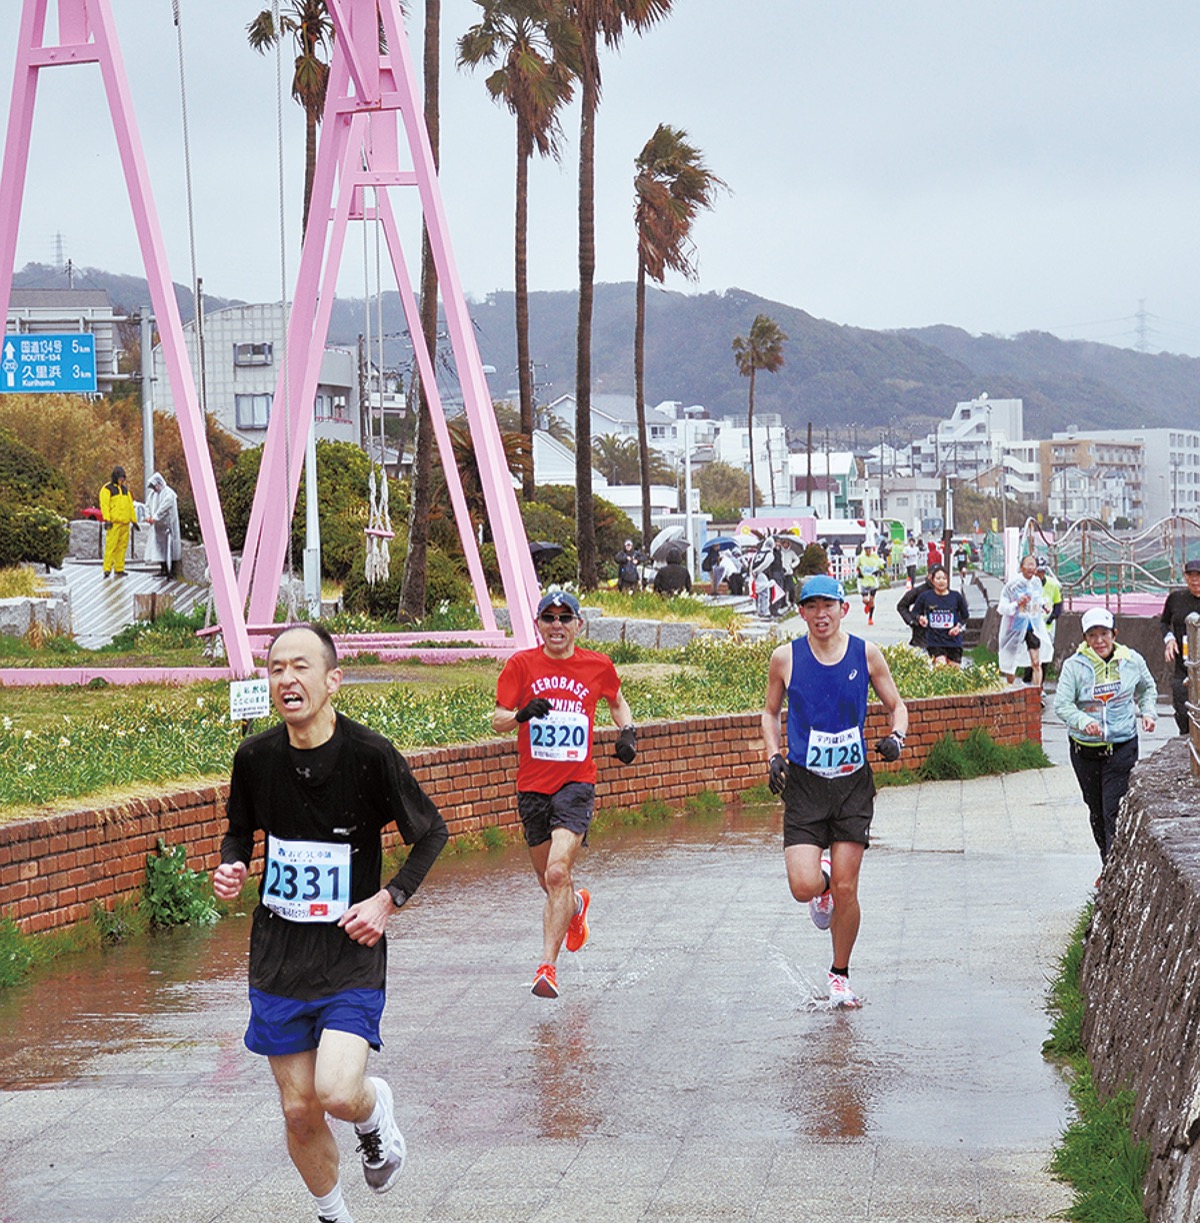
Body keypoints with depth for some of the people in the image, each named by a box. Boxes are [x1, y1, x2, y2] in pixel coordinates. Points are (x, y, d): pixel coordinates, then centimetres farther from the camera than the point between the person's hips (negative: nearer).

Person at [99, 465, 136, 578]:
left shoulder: (125, 489, 20)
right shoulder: (107, 489, 0)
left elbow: (130, 505, 23)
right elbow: (104, 504, -8)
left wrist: (134, 520, 19)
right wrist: (106, 519, -18)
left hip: (125, 522, 7)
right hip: (114, 522, -7)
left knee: (122, 546, 5)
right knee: (111, 545, -12)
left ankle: (119, 569, 9)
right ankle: (107, 569, -13)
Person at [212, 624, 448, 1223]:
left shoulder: (370, 755, -12)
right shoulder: (255, 757, -3)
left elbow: (432, 832, 1)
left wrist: (388, 899, -9)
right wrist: (231, 866, -6)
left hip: (351, 954, -3)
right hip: (278, 955, 3)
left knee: (337, 1092, -20)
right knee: (300, 1112, 6)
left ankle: (375, 1111, 17)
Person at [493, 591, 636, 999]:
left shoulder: (597, 666, 2)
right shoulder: (522, 664, -1)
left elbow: (616, 700, 23)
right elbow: (498, 720, -3)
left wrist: (628, 732, 5)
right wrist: (522, 714, -24)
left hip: (576, 784, -2)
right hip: (532, 786, 2)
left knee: (558, 873, -20)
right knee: (549, 882, 14)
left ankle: (547, 965, -15)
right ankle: (577, 905, 51)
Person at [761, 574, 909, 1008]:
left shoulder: (866, 654, -1)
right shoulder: (786, 658, -3)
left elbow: (896, 704, 10)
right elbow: (770, 711, 13)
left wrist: (896, 736, -10)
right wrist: (773, 756, -2)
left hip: (853, 782, 0)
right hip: (803, 783, 0)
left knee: (845, 890, -1)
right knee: (804, 887, -14)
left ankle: (840, 975, 20)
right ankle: (821, 877, 25)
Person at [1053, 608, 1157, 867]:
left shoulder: (1132, 661, -1)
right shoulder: (1075, 665, -8)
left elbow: (1147, 689, 19)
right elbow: (1062, 705, -13)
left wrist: (1147, 711, 0)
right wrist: (1084, 722, -30)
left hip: (1123, 746, -1)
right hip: (1085, 749, 1)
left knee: (1115, 812, -10)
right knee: (1096, 811, 12)